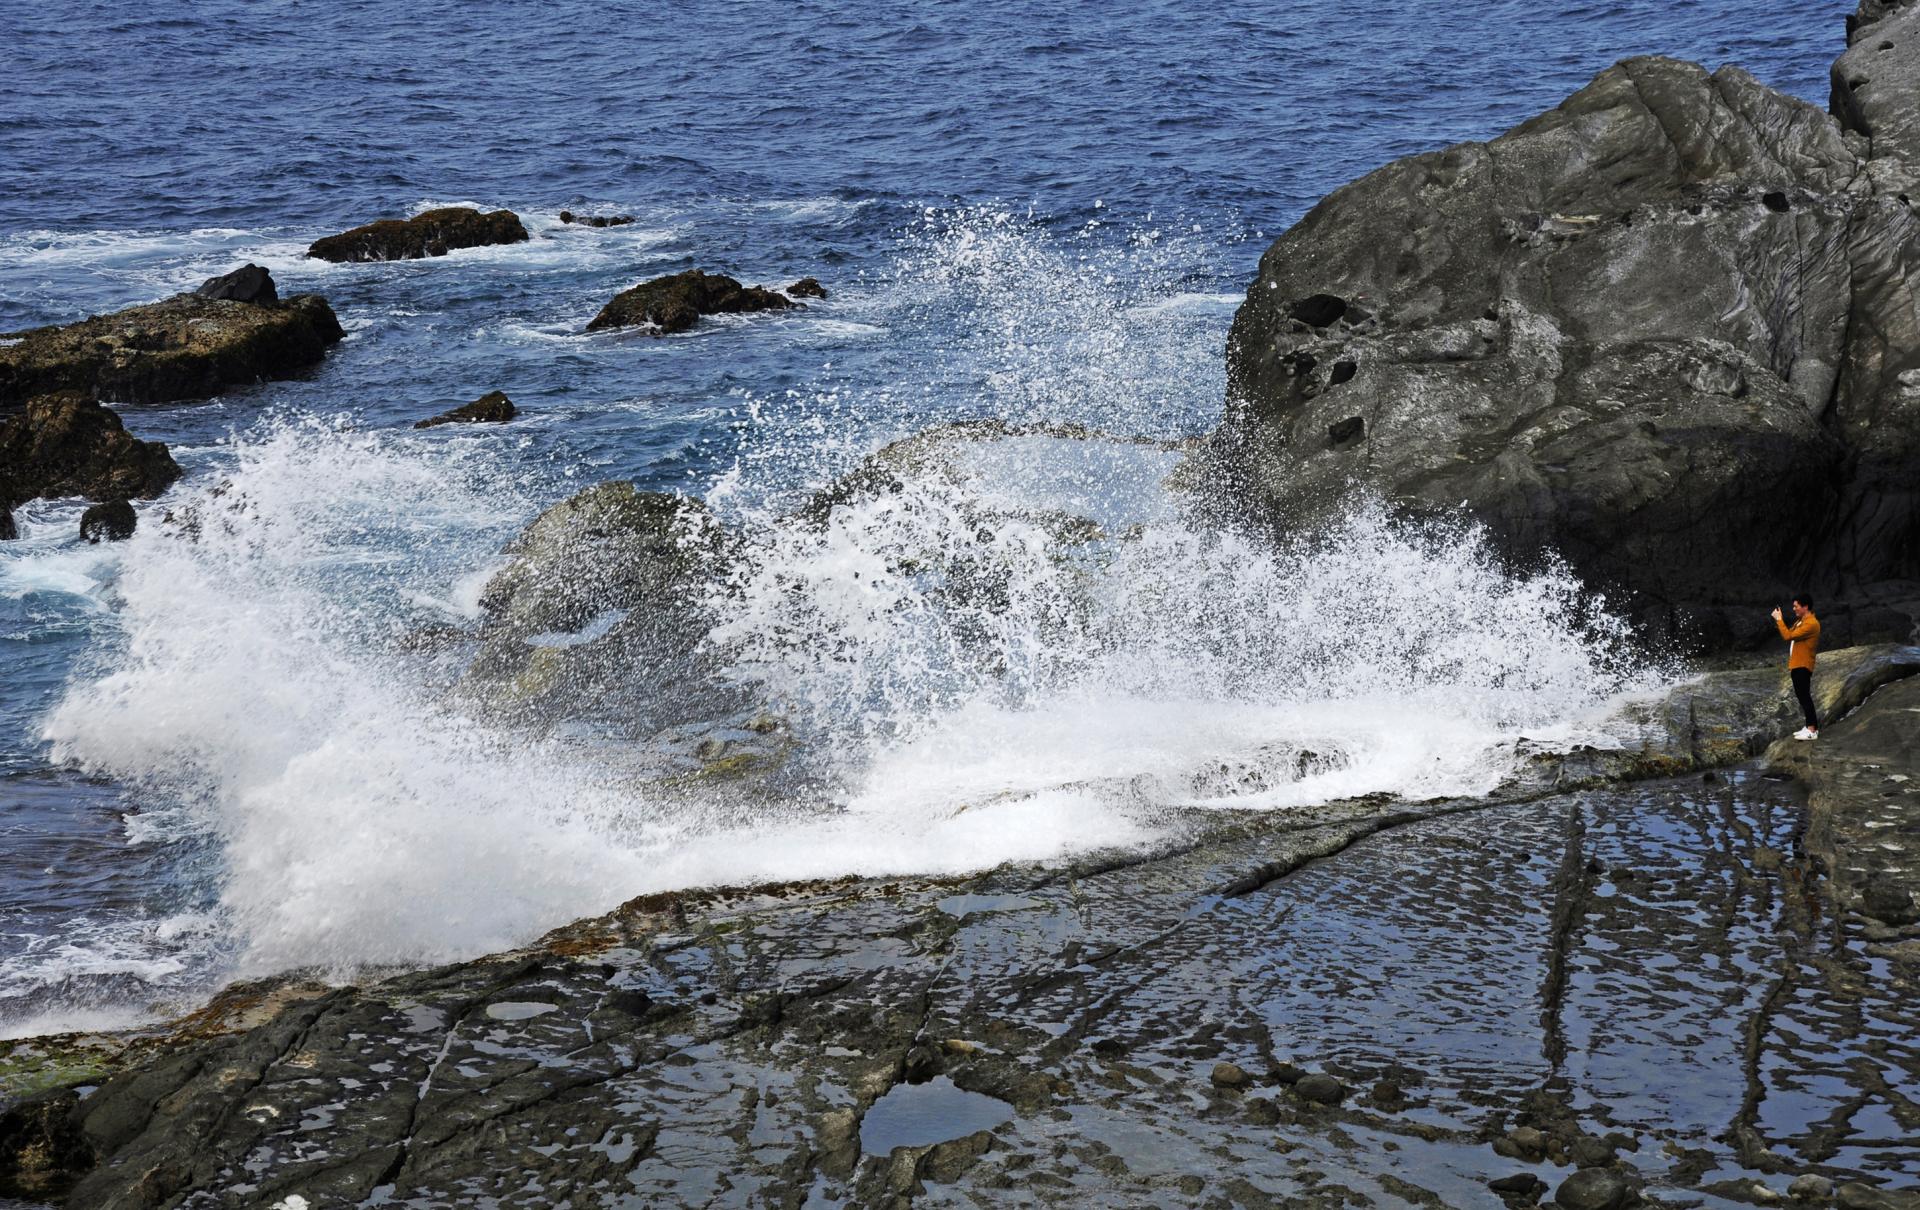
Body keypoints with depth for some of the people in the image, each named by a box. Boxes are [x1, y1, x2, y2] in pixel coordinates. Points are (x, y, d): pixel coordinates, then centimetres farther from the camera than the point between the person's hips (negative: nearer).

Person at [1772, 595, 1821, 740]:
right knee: (1801, 695, 13)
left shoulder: (1811, 623, -19)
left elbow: (1789, 636, -21)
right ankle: (1810, 727, 17)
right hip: (1796, 665, 11)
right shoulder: (1801, 621, 15)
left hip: (1802, 666, -11)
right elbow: (1789, 634, 21)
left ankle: (1812, 730, -16)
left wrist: (1779, 620, -14)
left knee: (1804, 696, -13)